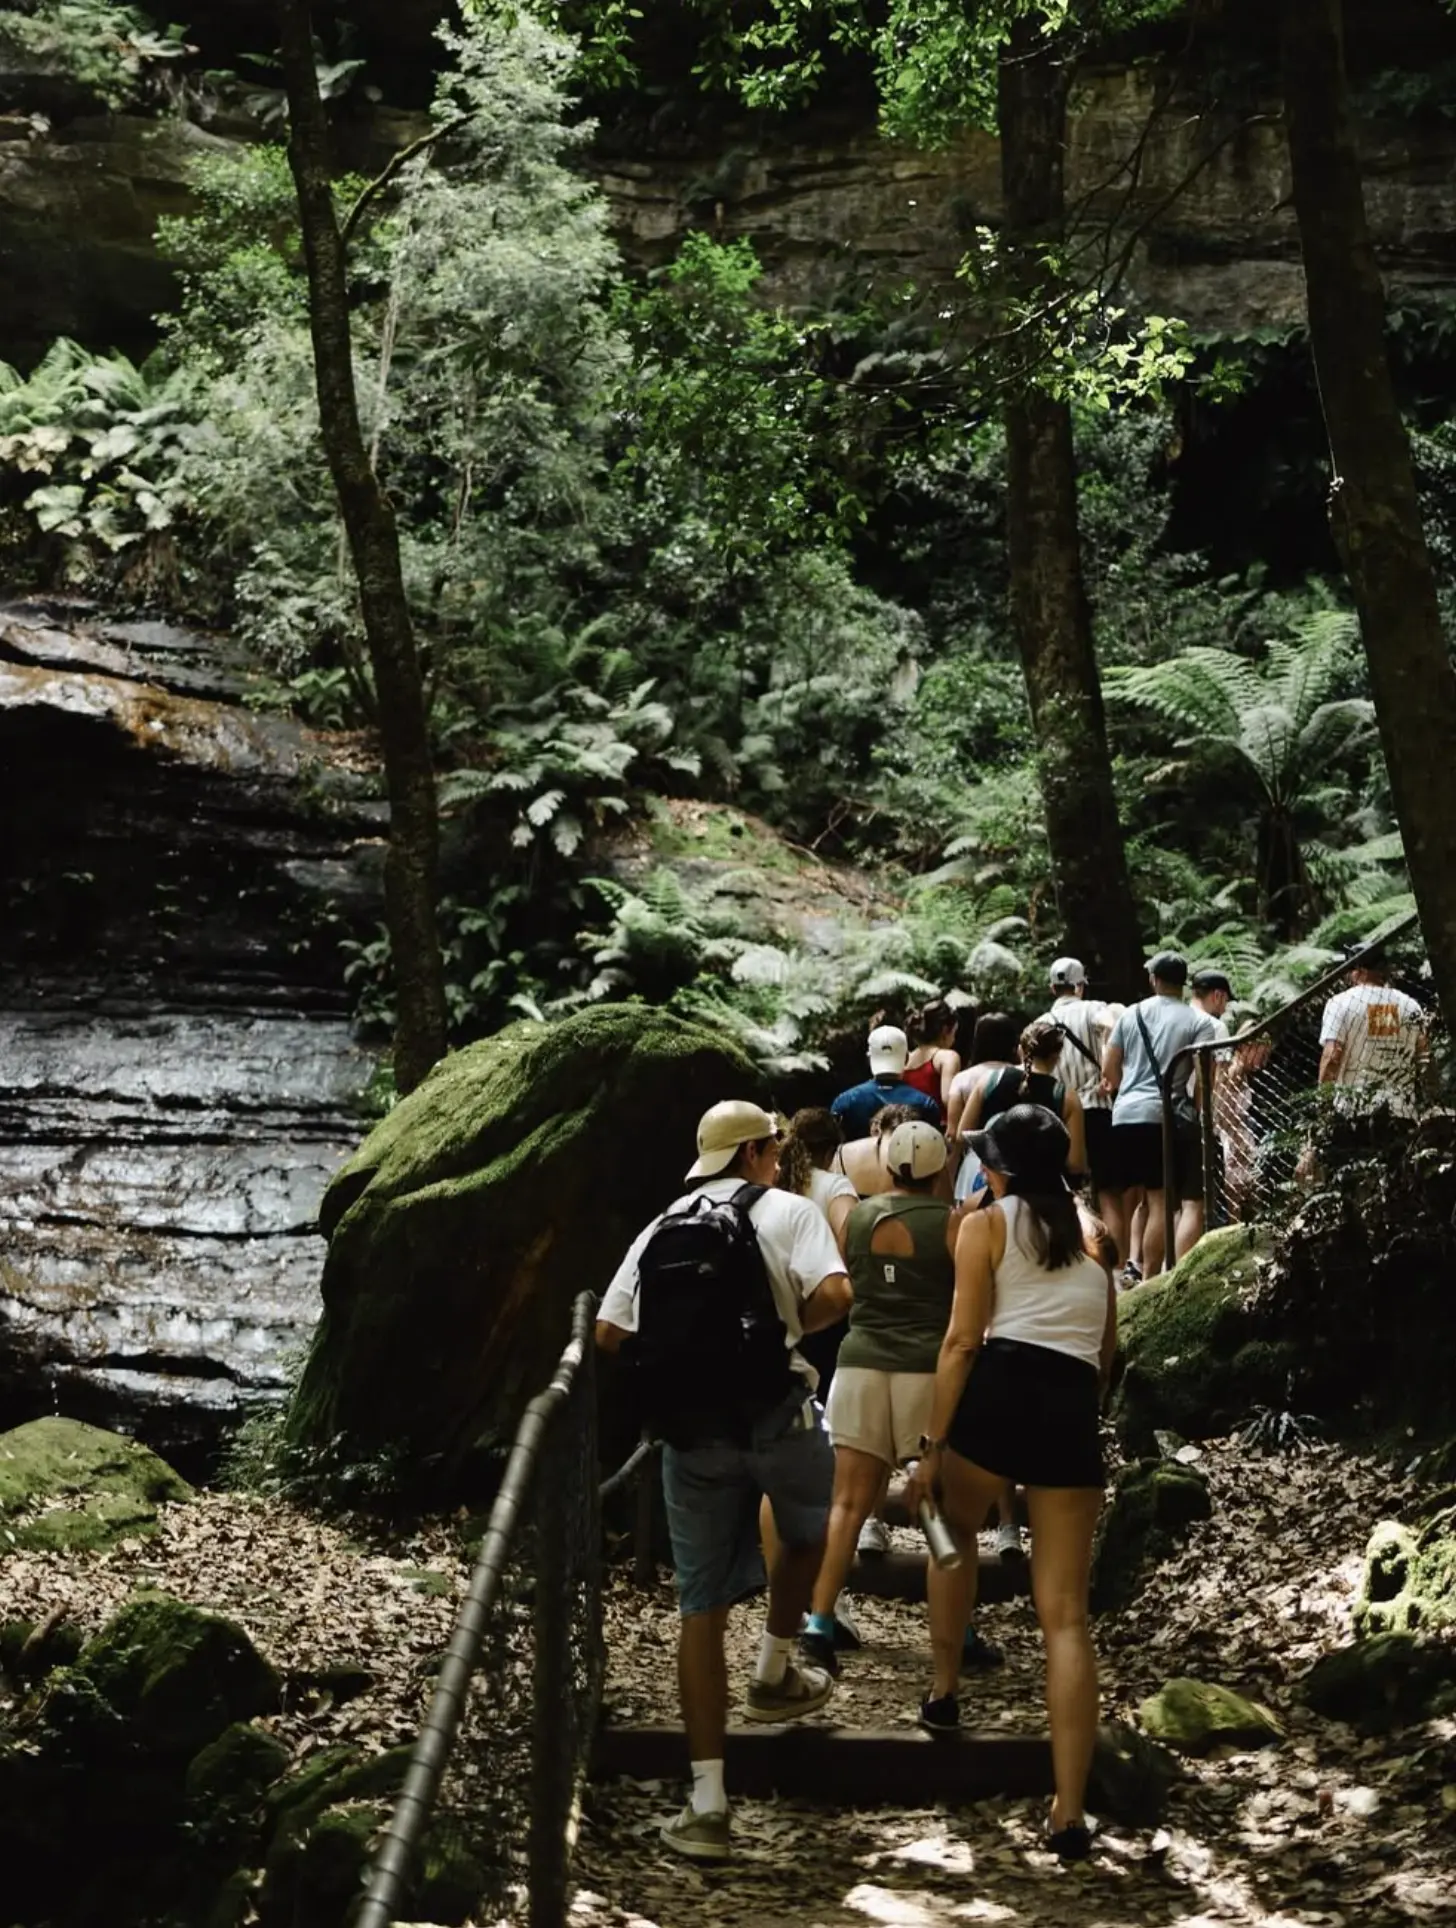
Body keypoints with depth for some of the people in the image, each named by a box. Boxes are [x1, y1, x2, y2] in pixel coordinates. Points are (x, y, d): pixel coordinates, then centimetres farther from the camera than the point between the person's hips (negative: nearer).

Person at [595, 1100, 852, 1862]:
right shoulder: (786, 1212, 0)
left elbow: (609, 1335, 5)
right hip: (778, 1418, -3)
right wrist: (792, 1325, 5)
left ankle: (707, 1805, 4)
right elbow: (832, 1295, -16)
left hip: (693, 1435, 3)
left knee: (702, 1608, 5)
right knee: (807, 1532, 31)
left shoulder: (659, 1233, 12)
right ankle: (774, 1674, 39)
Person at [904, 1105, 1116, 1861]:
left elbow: (963, 1340, -3)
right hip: (1074, 1411, 3)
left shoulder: (986, 1223, 7)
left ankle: (944, 1693, 32)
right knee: (1066, 1614, 0)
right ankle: (1069, 1813, -6)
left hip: (1001, 1390, -3)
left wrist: (932, 1445, -5)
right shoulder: (1093, 1231, 22)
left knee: (953, 1529, 31)